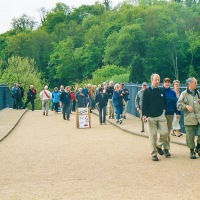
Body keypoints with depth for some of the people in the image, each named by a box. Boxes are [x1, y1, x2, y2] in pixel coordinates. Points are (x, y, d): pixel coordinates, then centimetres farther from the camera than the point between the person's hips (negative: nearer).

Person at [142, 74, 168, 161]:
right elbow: (144, 104, -4)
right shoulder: (147, 91, -2)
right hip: (151, 117, -3)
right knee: (152, 136, 1)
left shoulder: (161, 91, 9)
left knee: (164, 132, -8)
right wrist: (144, 115, -9)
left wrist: (164, 109, 8)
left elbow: (165, 102, 21)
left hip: (161, 116, 3)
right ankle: (154, 154, 11)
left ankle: (159, 146, 20)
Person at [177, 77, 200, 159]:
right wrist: (186, 106, -19)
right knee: (190, 136, 0)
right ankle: (192, 151, 17)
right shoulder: (184, 94, 2)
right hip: (189, 119, -3)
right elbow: (179, 105, -3)